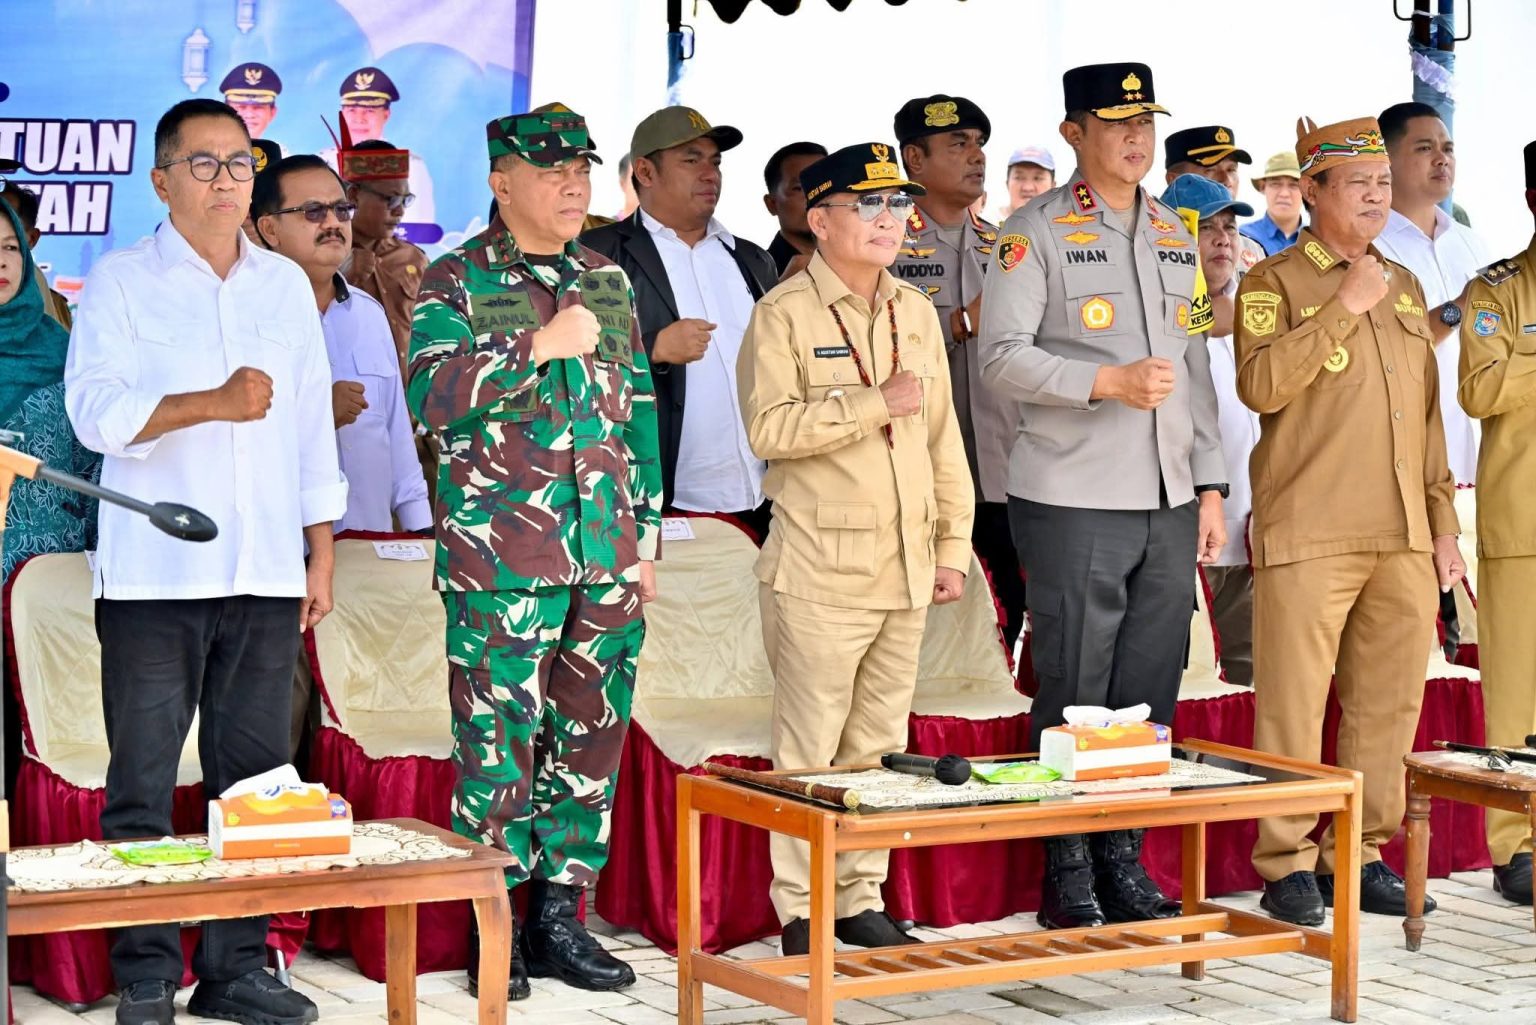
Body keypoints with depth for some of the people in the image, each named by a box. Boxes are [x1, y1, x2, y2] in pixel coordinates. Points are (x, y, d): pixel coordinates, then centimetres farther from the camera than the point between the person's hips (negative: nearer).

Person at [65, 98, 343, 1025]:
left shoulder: (286, 285, 15)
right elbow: (96, 411, -10)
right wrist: (212, 403, -22)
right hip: (155, 575, -4)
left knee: (255, 781, 4)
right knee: (144, 787, -2)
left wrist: (322, 555, 13)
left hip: (267, 574, 4)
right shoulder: (122, 282, 2)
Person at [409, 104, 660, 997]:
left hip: (607, 557, 5)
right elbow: (430, 394, -14)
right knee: (499, 742, -3)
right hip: (501, 559, -5)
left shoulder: (610, 284, 15)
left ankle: (560, 916, 17)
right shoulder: (457, 280, 0)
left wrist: (647, 536, 14)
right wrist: (539, 345, -18)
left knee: (591, 737, 7)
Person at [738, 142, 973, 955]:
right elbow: (769, 428, -18)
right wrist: (877, 403, -18)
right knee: (810, 746, -3)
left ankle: (862, 900, 19)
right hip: (820, 572, -6)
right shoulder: (784, 314, -5)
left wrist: (953, 546, 13)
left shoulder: (915, 312, 14)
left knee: (880, 744, 10)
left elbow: (942, 436, 17)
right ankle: (799, 912, 5)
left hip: (906, 570, 6)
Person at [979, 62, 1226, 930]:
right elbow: (1003, 357, -10)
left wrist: (1210, 488, 14)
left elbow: (1196, 365, 18)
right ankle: (1068, 874, 7)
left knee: (1150, 693, 8)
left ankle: (1126, 860, 18)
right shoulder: (1036, 234, -3)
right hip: (1074, 505, -6)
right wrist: (1108, 381, -21)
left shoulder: (1176, 236, 16)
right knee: (1075, 696, -1)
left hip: (1169, 502, 6)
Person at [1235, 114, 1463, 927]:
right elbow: (1260, 385, -16)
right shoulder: (1273, 283, 2)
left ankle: (1357, 857, 17)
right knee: (1293, 707, -4)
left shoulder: (1405, 288, 20)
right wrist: (1344, 307, -14)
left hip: (1403, 538, 6)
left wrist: (1442, 521, 16)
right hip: (1309, 534, -6)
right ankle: (1288, 867, 4)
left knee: (1389, 705, 7)